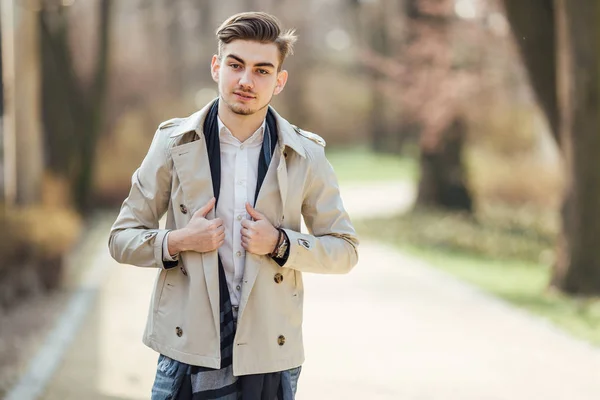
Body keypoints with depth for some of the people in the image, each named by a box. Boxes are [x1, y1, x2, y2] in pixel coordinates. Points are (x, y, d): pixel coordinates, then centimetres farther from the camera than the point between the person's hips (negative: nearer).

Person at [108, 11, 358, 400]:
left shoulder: (305, 154, 1)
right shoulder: (174, 142, 1)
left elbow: (344, 250, 7)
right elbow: (122, 238, 6)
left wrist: (281, 244, -10)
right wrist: (176, 242, -13)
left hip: (270, 357, 0)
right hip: (190, 352, 0)